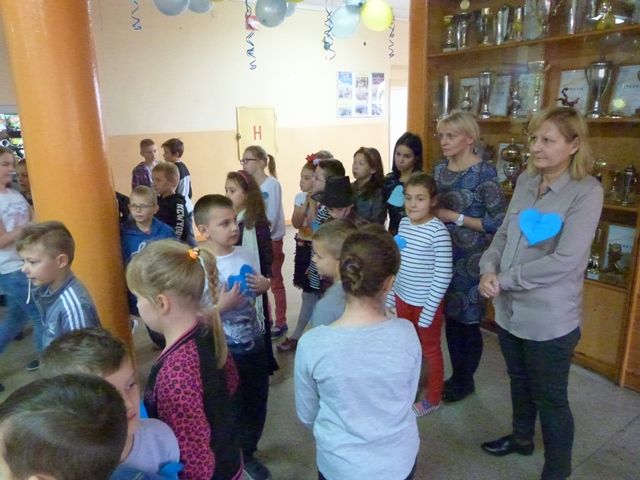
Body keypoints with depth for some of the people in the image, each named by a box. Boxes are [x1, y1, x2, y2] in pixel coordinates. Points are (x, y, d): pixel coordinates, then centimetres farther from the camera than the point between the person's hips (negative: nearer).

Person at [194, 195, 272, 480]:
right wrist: (222, 305, -32)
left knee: (257, 402, 22)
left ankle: (247, 453, 48)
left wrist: (264, 285, -8)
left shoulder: (245, 255, -4)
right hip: (223, 351, -5)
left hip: (254, 342, 6)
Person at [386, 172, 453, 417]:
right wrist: (390, 296, 9)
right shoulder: (404, 223, 0)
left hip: (426, 303, -6)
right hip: (403, 299, 6)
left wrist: (428, 311, -17)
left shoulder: (438, 231, -20)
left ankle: (432, 398, 33)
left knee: (430, 350, 13)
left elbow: (443, 275, -19)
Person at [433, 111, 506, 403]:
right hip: (444, 255, 6)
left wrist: (455, 217, -18)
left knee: (468, 321, 8)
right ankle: (455, 375, 33)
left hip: (471, 260, -6)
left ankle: (466, 380, 28)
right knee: (450, 317, 15)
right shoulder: (440, 170, 6)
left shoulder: (484, 173, -15)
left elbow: (499, 223, -18)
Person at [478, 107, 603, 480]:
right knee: (520, 380, 26)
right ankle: (522, 438, 51)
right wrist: (488, 269, -12)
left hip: (550, 318, -6)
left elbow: (565, 261, -23)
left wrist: (503, 280, -18)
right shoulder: (526, 180, 3)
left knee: (551, 399, 12)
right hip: (510, 308, 6)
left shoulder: (587, 191, -17)